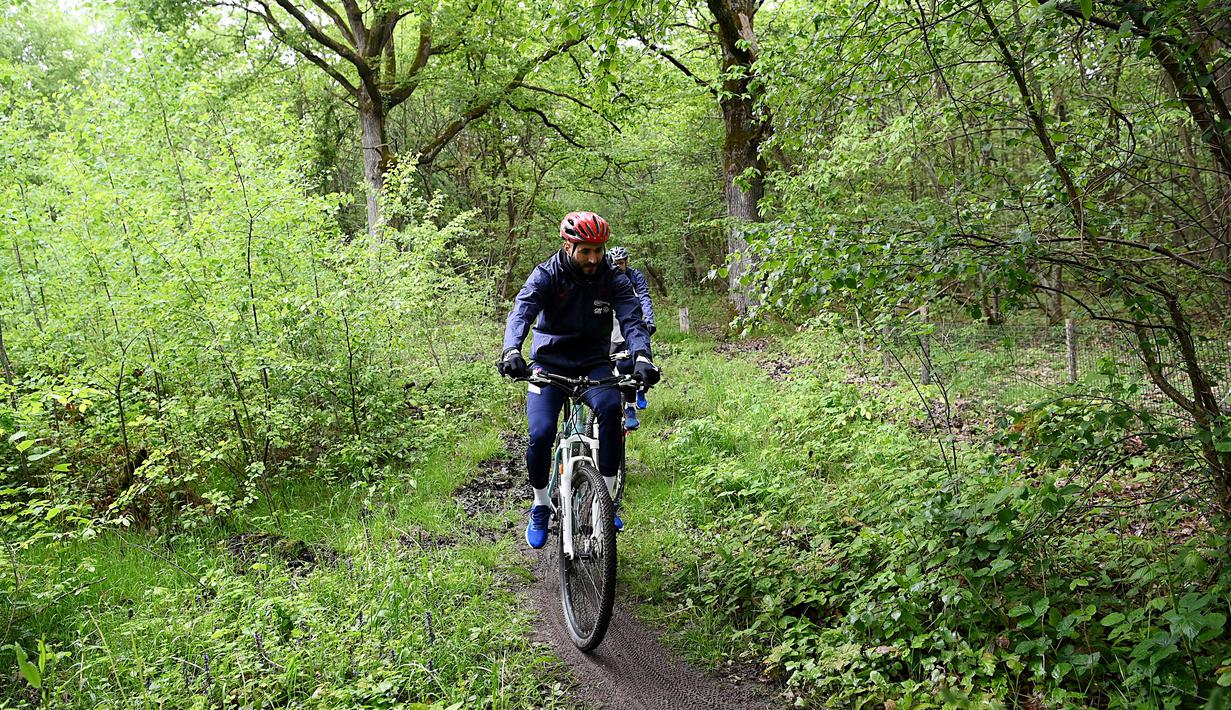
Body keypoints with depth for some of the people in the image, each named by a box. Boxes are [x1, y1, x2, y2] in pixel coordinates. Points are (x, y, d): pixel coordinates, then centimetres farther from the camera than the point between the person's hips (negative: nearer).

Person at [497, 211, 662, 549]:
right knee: (541, 434, -20)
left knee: (611, 407, -32)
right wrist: (511, 351, -46)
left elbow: (632, 319, -19)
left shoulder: (613, 280, -6)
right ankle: (540, 507, 7)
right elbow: (521, 312, -25)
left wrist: (642, 357, -40)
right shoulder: (546, 275, -10)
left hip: (593, 364, 1)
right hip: (549, 362, -1)